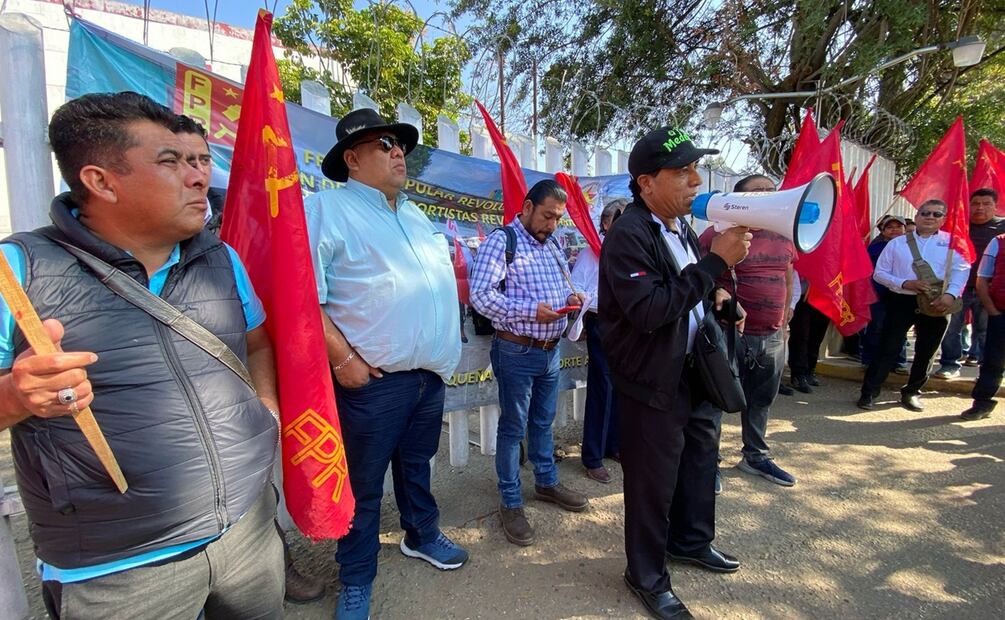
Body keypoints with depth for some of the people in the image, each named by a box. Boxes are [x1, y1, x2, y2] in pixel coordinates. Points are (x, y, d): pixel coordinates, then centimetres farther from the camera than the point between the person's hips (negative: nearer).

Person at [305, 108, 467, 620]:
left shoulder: (414, 215, 15)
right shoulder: (329, 209, -10)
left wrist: (448, 337, 15)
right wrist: (342, 359, -18)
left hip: (430, 373, 7)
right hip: (373, 380, -7)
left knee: (417, 463, 25)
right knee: (363, 483, 9)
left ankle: (421, 535, 47)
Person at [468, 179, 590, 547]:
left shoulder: (552, 245, 12)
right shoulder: (500, 241, -13)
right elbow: (480, 295, -21)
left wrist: (569, 297, -2)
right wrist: (531, 310, -26)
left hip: (551, 350, 7)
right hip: (517, 351, -7)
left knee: (544, 422, 21)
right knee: (513, 428, 5)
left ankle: (547, 482, 38)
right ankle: (511, 503, 19)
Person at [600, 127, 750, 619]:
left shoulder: (681, 227, 9)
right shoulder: (628, 235, -21)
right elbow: (649, 310, -31)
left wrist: (713, 295, 4)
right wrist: (715, 261, -28)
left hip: (692, 371, 9)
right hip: (652, 381, -9)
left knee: (700, 458, 23)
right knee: (653, 481, 5)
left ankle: (690, 541, 48)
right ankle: (648, 577, 28)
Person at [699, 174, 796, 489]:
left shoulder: (783, 237, 12)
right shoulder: (721, 233, -10)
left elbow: (787, 281, 20)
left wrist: (782, 325, 19)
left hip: (772, 338, 7)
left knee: (762, 400, 19)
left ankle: (756, 456, 37)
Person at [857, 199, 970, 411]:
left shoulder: (952, 243, 6)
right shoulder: (897, 243, 5)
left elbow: (961, 269, -5)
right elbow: (879, 273, 4)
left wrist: (950, 294, -21)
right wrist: (905, 284, -11)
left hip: (936, 304, 1)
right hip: (901, 301, -1)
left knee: (925, 351, 10)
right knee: (888, 348, -3)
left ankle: (911, 392, 26)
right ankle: (869, 393, 1)